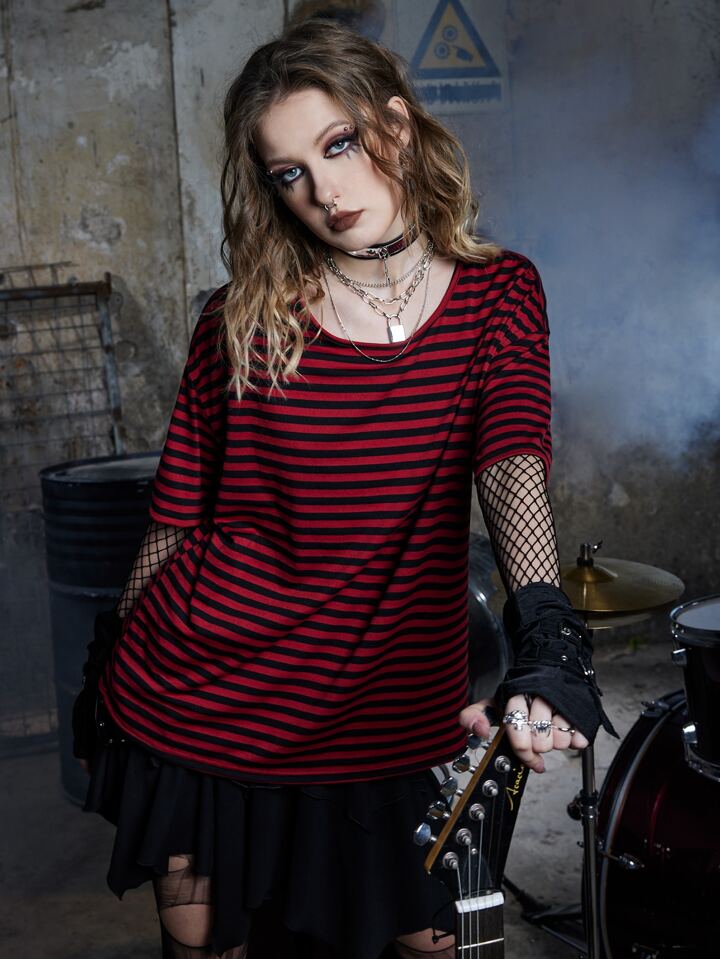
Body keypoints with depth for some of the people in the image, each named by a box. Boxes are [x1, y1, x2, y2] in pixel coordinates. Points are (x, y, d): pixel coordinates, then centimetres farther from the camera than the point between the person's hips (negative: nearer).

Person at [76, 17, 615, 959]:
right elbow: (176, 517, 4)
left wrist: (544, 631, -36)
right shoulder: (243, 320, -4)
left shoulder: (497, 296, -3)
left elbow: (515, 462, -20)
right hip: (197, 702, 0)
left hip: (390, 720, 0)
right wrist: (115, 672, 10)